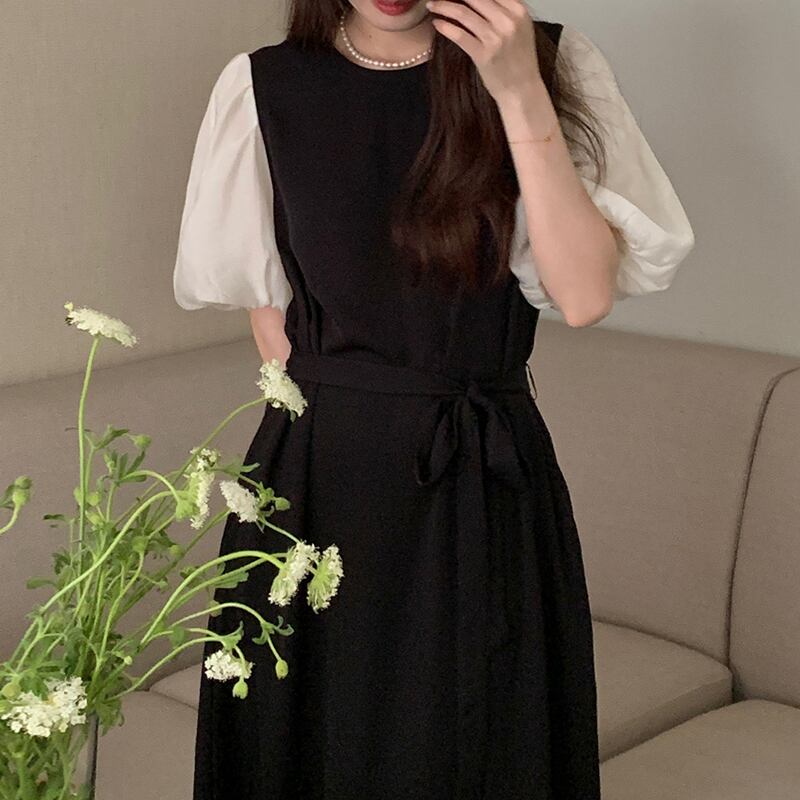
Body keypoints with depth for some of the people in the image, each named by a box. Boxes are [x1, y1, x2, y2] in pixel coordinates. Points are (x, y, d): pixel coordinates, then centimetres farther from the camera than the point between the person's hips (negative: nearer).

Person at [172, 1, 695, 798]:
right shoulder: (261, 87, -2)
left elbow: (585, 295, -13)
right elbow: (264, 299, 10)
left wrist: (520, 92, -19)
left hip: (487, 481, 0)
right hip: (316, 476, 1)